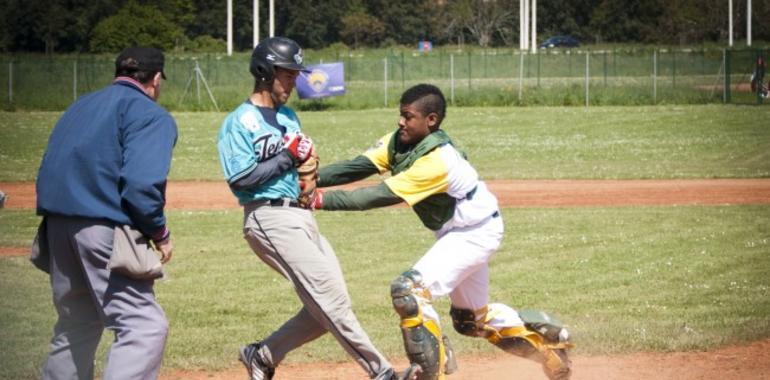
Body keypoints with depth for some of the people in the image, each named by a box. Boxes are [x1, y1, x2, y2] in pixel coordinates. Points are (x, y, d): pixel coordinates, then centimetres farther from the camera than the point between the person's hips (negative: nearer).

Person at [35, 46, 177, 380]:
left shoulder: (80, 107, 22)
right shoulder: (151, 115, -2)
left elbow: (50, 171, 17)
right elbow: (142, 182, -16)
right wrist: (160, 233, -6)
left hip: (56, 223, 8)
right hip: (104, 227, -8)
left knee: (76, 322, 22)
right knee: (145, 326, -12)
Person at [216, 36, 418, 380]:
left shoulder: (289, 116, 20)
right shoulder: (239, 122, -5)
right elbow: (240, 178, -14)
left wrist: (306, 158, 0)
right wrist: (288, 156, -12)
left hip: (301, 217, 9)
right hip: (269, 219, -9)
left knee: (323, 308, 3)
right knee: (330, 297, -14)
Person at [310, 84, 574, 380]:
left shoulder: (435, 161, -32)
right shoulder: (399, 142, -8)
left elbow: (382, 196, -36)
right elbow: (356, 167, -16)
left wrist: (324, 200, -40)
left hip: (477, 231, -10)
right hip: (455, 231, 10)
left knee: (410, 290, -24)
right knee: (470, 318, 21)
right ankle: (547, 339, 35)